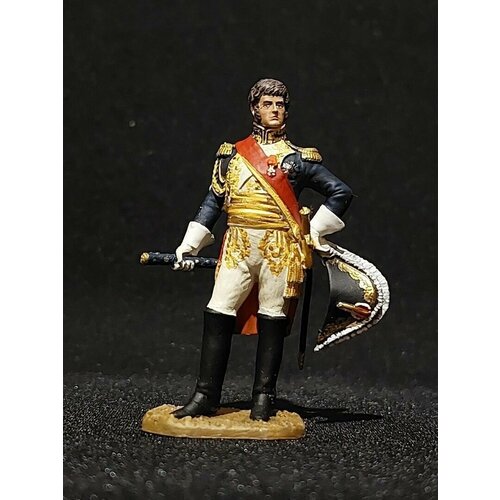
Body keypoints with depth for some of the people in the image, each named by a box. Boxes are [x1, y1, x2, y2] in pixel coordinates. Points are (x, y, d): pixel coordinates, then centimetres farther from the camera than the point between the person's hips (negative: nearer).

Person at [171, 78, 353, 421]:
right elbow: (213, 203, 14)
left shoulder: (298, 159, 8)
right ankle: (206, 397, 0)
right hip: (238, 246, 1)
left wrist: (316, 232, 5)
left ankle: (264, 399, 9)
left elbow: (341, 192, 10)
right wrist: (189, 246, 8)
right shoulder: (232, 154, 13)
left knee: (272, 321, 0)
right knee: (218, 316, -6)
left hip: (280, 248, -1)